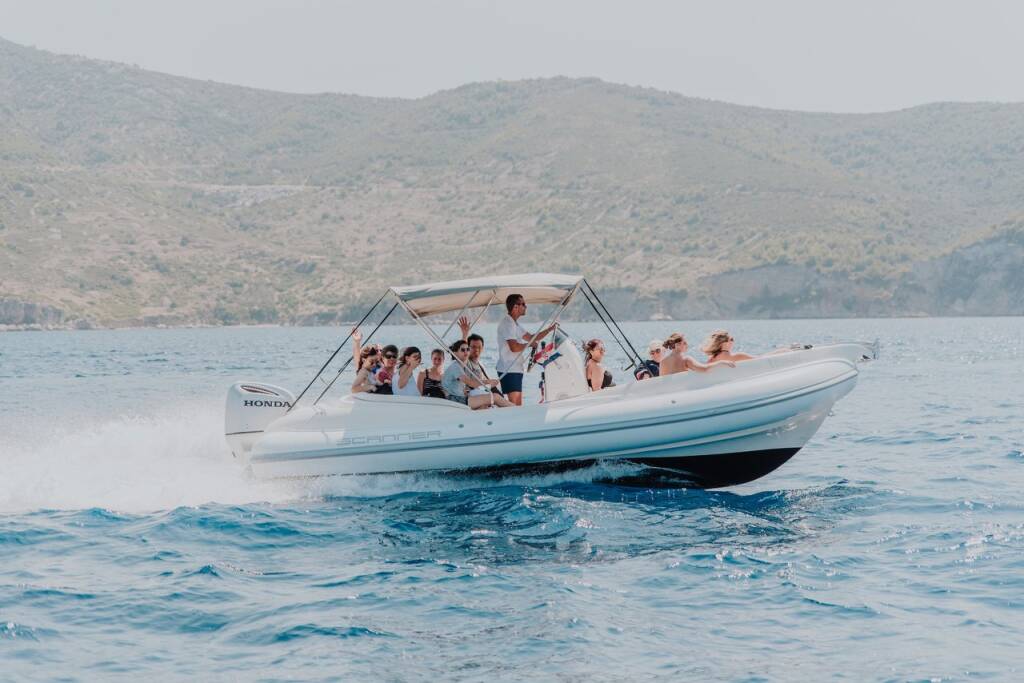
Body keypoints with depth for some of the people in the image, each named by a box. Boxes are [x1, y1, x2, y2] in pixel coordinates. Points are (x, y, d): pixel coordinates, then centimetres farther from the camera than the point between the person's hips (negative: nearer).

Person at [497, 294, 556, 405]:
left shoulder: (515, 324, 19)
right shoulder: (507, 323, -14)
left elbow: (531, 338, 24)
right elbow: (514, 347, -23)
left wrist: (550, 329, 16)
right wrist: (529, 344, -8)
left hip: (516, 369, 10)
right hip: (509, 370, -10)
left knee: (518, 404, 9)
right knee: (514, 404, -14)